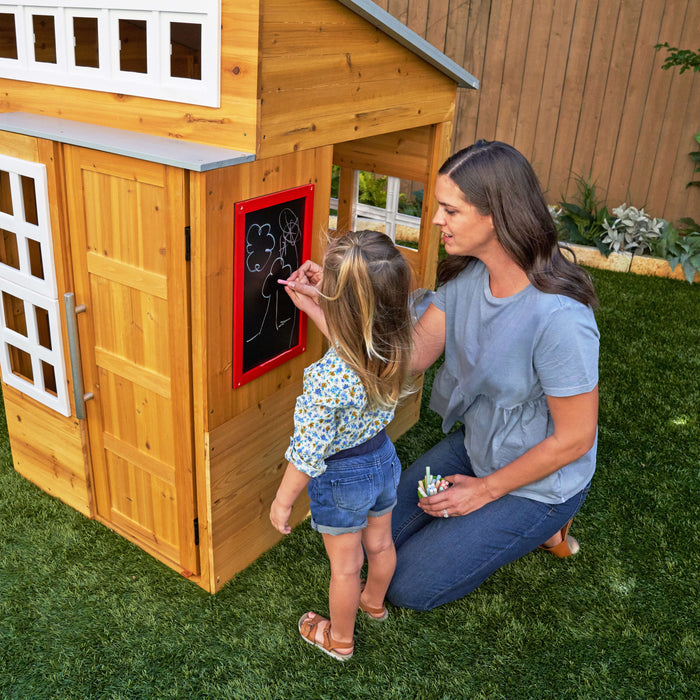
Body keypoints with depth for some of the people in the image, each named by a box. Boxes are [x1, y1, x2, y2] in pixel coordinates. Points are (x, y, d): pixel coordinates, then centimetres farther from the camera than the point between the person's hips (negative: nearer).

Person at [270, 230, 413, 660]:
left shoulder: (326, 379, -38)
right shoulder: (396, 349, -17)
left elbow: (308, 453, -27)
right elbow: (349, 340, 8)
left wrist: (283, 501, -11)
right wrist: (311, 306, 10)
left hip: (342, 478, -6)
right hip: (384, 456, 6)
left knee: (345, 564, 17)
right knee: (380, 543, 30)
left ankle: (340, 638, 43)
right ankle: (375, 602, 58)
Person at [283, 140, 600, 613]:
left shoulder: (559, 319, -35)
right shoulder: (467, 275, -12)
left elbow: (574, 438, -24)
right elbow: (412, 354, -9)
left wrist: (485, 490, -14)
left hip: (538, 479, -7)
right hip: (474, 445, 7)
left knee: (408, 586, 0)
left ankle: (543, 527, 12)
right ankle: (510, 523, 22)